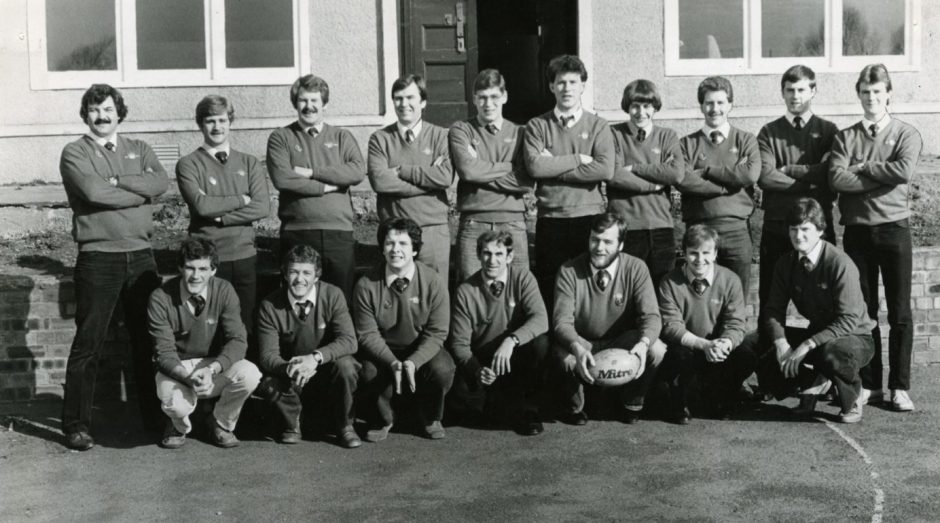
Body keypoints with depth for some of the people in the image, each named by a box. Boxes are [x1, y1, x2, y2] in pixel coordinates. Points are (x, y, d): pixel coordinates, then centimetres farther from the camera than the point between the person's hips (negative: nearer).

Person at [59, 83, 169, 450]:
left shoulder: (139, 150, 14)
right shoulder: (74, 153, 2)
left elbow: (161, 182, -6)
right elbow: (93, 192, -17)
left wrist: (115, 181, -13)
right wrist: (140, 191, -8)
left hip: (141, 255, 4)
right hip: (98, 258, -4)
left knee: (149, 339, 11)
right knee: (88, 344, -1)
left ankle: (155, 416, 23)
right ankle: (76, 425, 7)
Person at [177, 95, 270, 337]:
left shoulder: (249, 163, 10)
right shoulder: (188, 164, 1)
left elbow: (263, 207, -3)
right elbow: (201, 205, -14)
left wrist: (220, 217, -11)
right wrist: (242, 200, -6)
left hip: (244, 256, 3)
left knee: (247, 327, 7)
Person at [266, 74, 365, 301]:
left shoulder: (342, 137, 13)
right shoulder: (280, 138, 8)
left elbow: (358, 172, -5)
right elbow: (282, 178, -9)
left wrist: (312, 172, -8)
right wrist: (327, 186, -7)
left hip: (339, 231, 1)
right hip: (297, 232, -1)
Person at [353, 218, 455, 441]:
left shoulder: (433, 282, -13)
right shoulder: (366, 286, -13)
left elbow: (436, 333, -12)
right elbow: (367, 334, -11)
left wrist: (413, 362, -29)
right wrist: (393, 363, -27)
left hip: (421, 351, 0)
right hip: (382, 352, 0)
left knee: (442, 371, -29)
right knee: (369, 374, -31)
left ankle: (429, 418, 6)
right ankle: (382, 419, 6)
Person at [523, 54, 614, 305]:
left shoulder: (598, 125, 6)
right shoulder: (537, 125, 8)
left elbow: (605, 169, -10)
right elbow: (534, 166, -9)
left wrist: (554, 166, -9)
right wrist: (578, 159, -7)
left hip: (590, 218, 0)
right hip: (550, 220, 1)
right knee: (549, 291, 4)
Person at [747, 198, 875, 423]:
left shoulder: (840, 264, -22)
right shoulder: (787, 263, -3)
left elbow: (849, 321, -27)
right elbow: (774, 309, -4)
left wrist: (807, 345, -34)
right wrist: (780, 342, -24)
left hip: (855, 336, -6)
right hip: (817, 333, 6)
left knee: (832, 353, -43)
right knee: (753, 343, -13)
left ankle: (852, 402, -7)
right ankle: (811, 381, 6)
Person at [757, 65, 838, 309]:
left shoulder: (828, 131, 9)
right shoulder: (769, 133, 10)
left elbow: (830, 172, -8)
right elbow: (764, 177, -6)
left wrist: (787, 169, -5)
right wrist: (810, 181, -10)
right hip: (776, 224, 1)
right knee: (770, 297, 4)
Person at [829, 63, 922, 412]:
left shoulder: (906, 134, 3)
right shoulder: (845, 138, 8)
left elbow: (904, 171, -17)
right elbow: (836, 179, -9)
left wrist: (862, 167, -9)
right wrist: (882, 176, -11)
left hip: (894, 229, -2)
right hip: (857, 230, 2)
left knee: (900, 312, 2)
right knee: (862, 311, 6)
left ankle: (900, 387, 9)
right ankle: (869, 384, 15)